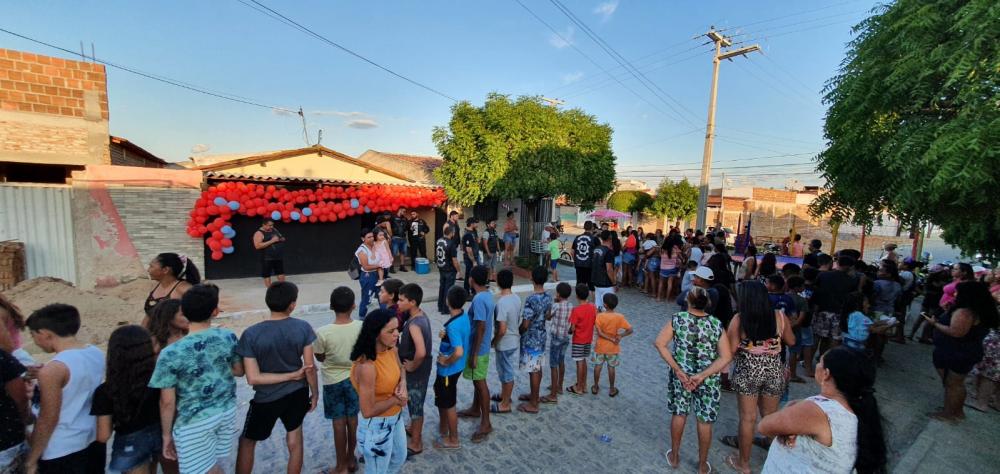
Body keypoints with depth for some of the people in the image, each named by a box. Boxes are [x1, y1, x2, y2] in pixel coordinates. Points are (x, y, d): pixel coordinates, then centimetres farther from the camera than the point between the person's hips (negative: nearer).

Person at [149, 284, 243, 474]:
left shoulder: (170, 354, -21)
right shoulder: (229, 337, -12)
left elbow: (167, 402, -12)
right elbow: (239, 371, 3)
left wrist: (166, 434, 2)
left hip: (194, 423, -4)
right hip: (227, 412, 4)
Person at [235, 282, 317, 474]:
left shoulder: (251, 334, -20)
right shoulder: (303, 328, -17)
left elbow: (253, 378, -19)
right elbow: (309, 367, -10)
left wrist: (292, 375, -11)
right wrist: (315, 393, 5)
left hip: (267, 399, -1)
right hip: (298, 393, 2)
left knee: (247, 442, 25)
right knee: (295, 442, 20)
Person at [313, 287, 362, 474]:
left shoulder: (322, 332, -23)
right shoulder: (361, 327, -19)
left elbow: (320, 357, -7)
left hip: (333, 381, -2)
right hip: (355, 378, 2)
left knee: (339, 422, 13)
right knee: (353, 419, 18)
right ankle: (351, 459, 36)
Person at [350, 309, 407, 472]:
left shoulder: (391, 350, -11)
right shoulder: (367, 366, -33)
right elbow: (368, 411, -31)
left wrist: (403, 384, -9)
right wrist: (396, 399, -18)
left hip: (395, 417, 7)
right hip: (376, 425, -7)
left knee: (399, 458, 29)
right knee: (378, 470, 18)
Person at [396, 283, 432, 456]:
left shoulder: (414, 324, -31)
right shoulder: (420, 315, -2)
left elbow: (421, 352, -41)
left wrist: (412, 366, -23)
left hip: (415, 372, -9)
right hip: (420, 370, 9)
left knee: (415, 405, 10)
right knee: (414, 403, 27)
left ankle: (415, 444, 28)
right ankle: (413, 429, 48)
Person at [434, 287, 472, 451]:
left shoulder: (453, 325, -31)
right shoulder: (464, 316, -3)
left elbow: (459, 352, -37)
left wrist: (446, 361, -19)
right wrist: (445, 335, -1)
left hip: (449, 369, -9)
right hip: (454, 368, 9)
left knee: (449, 404, 9)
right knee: (442, 398, 26)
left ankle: (453, 440, 26)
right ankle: (443, 429, 44)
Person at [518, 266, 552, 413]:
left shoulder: (531, 299, -27)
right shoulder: (548, 297, -2)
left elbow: (525, 325, -24)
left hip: (530, 340, -8)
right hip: (541, 337, 8)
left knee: (533, 371, 3)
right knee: (538, 368, 21)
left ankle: (533, 404, 16)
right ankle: (535, 395, 38)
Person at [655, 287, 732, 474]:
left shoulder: (677, 319, -12)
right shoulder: (717, 324, -10)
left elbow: (659, 343, -16)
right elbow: (726, 357, -14)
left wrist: (677, 369, -13)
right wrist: (702, 375, -16)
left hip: (680, 374, 0)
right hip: (708, 379, 0)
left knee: (679, 414, 18)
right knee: (705, 421, 15)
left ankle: (674, 456, 35)